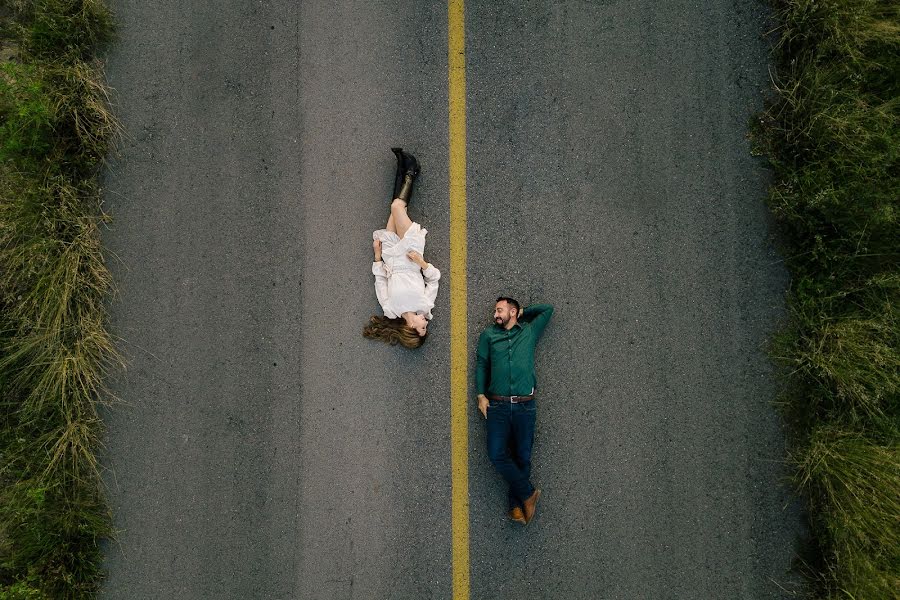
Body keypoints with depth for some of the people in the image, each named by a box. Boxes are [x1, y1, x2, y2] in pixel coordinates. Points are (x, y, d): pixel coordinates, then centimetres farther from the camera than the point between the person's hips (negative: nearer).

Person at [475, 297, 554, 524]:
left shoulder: (529, 331, 11)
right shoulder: (488, 335, 13)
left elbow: (547, 309, 15)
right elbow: (481, 365, 12)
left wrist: (522, 314, 19)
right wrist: (481, 395, 2)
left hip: (525, 406, 0)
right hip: (497, 405, 1)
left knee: (523, 457, 4)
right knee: (497, 454, -9)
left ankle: (516, 504, 18)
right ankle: (528, 493, 8)